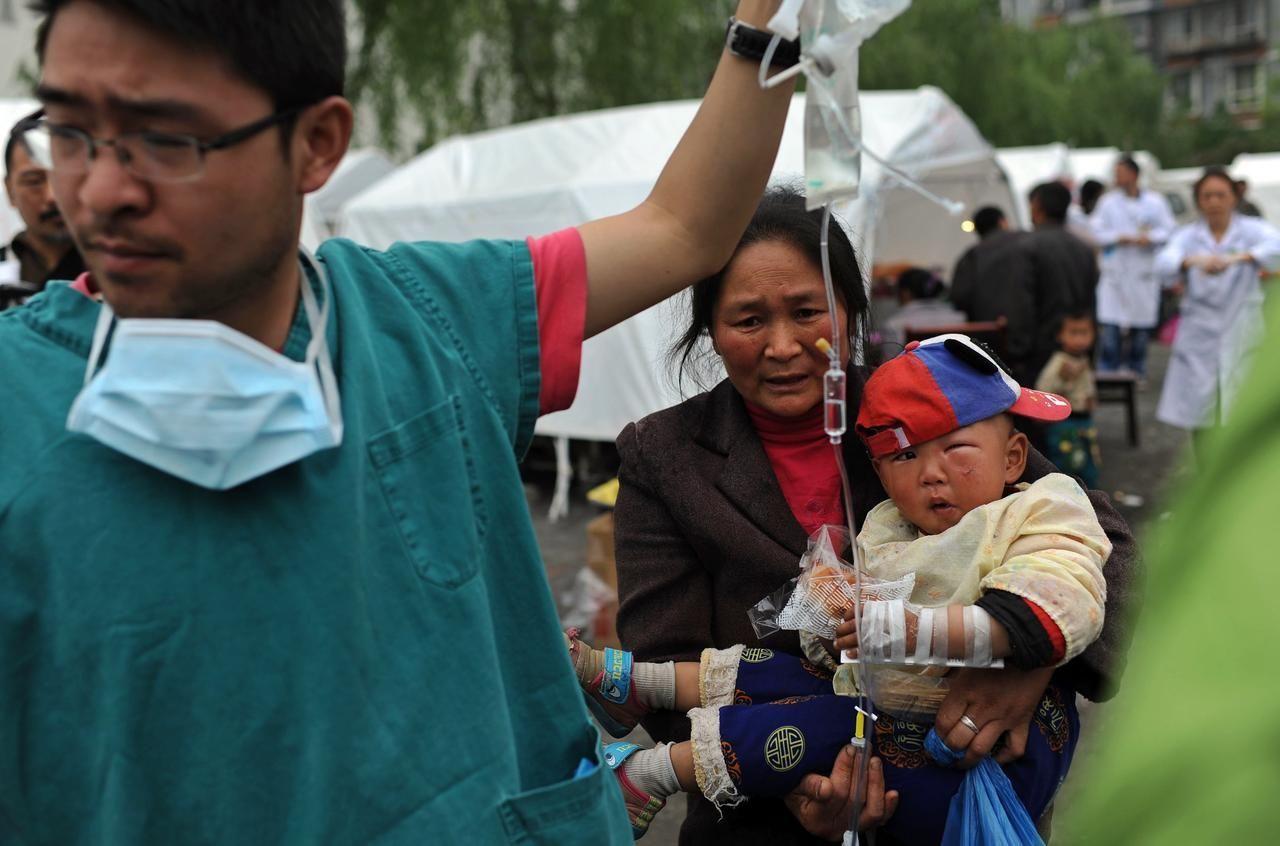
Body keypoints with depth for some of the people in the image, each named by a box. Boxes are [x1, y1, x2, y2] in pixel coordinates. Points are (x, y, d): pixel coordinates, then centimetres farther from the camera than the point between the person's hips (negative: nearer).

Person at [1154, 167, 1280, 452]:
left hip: (1241, 335, -2)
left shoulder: (1251, 229, 0)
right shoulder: (1188, 235, 4)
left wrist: (1238, 257, -38)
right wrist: (1194, 261, -38)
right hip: (1199, 334, 2)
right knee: (1200, 417, 7)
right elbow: (1163, 263, -17)